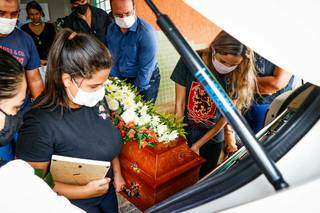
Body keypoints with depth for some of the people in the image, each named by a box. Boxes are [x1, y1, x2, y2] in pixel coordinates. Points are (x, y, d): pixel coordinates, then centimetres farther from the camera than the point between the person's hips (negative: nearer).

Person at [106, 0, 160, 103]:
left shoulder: (146, 32, -23)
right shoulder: (111, 29, -4)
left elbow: (146, 69, -23)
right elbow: (112, 60, 0)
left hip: (145, 82, -5)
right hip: (121, 79, 5)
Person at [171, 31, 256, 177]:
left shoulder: (239, 79, -17)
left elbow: (226, 117, -11)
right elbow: (179, 105, -14)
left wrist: (197, 145, -9)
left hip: (212, 139, 1)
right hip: (185, 133, 0)